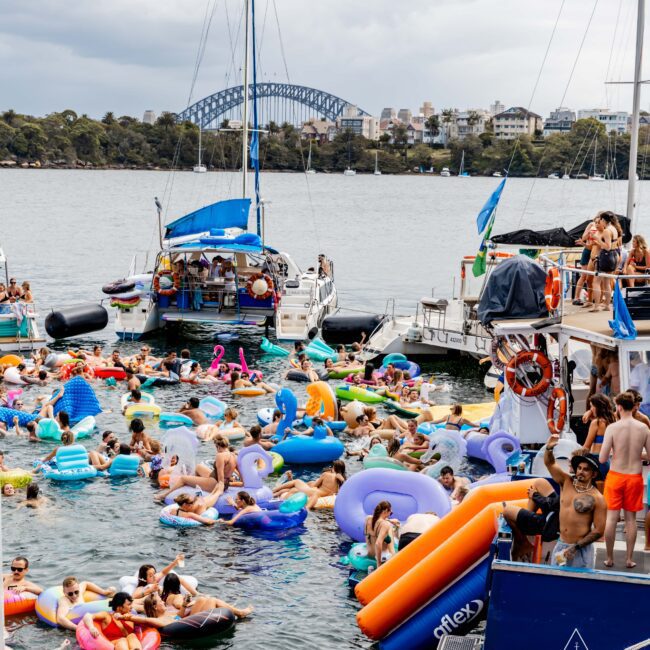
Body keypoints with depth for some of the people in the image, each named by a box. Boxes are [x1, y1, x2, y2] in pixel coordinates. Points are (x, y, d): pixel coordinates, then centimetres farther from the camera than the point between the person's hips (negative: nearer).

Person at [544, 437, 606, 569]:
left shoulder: (597, 499, -10)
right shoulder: (566, 482, 3)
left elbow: (599, 530, -10)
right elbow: (549, 463, 1)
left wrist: (576, 547, -12)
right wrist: (549, 448, -22)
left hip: (582, 549, -4)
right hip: (561, 544, 4)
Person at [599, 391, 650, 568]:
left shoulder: (612, 428, -14)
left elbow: (602, 459, -14)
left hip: (615, 476, -2)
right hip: (635, 476, 2)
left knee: (611, 517, 6)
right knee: (631, 518, 10)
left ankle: (609, 558, 12)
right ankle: (629, 559, 14)